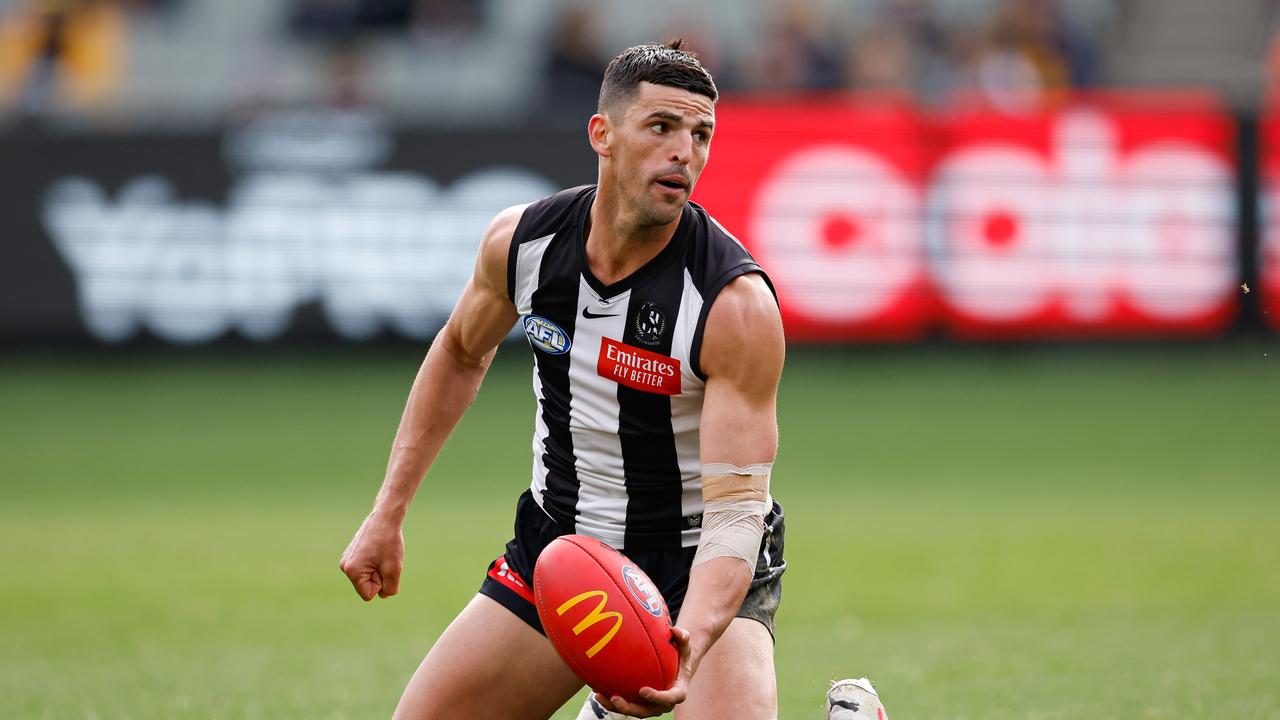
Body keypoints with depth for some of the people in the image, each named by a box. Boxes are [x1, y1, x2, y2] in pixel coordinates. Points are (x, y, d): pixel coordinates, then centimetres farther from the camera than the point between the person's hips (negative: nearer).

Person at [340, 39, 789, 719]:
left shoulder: (738, 303, -25)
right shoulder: (521, 240, -11)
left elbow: (735, 510, -28)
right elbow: (461, 354, 11)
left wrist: (690, 644, -45)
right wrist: (387, 514, 9)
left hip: (700, 569, -4)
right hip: (556, 539, 5)